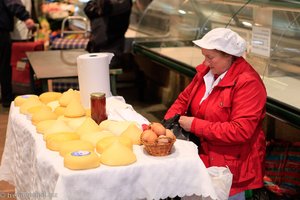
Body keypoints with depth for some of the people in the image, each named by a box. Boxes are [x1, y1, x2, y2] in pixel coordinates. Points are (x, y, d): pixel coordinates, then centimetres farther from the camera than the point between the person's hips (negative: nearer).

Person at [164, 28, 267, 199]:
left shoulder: (248, 83, -19)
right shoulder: (206, 71, 4)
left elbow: (240, 131, -26)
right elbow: (184, 99, 16)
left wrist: (195, 125, -23)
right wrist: (169, 121, -4)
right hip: (202, 158, 7)